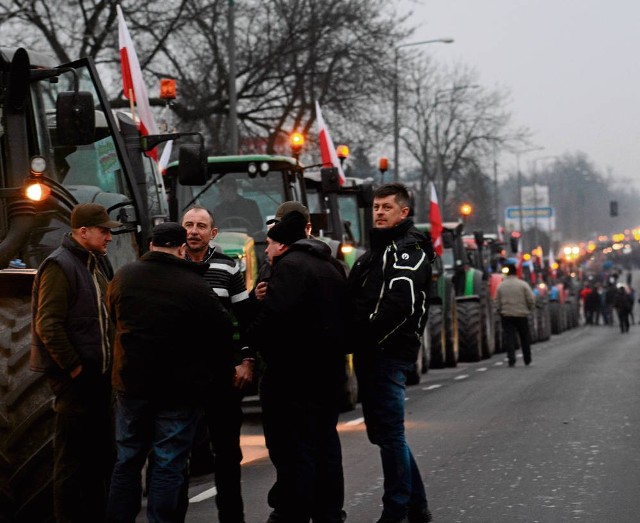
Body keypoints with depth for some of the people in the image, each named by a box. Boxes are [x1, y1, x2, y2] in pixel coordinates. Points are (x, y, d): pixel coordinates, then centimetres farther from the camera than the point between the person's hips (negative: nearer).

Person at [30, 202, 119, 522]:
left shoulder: (96, 264, 15)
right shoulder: (59, 266, -13)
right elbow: (47, 324, -19)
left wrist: (108, 361, 12)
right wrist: (73, 367, -17)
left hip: (98, 373, 9)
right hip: (73, 376, -9)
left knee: (99, 452, 14)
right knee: (73, 458, -4)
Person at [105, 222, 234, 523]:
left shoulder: (123, 277, 0)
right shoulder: (194, 287, -16)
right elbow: (222, 332, -9)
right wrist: (221, 372, 8)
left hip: (131, 382, 4)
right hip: (178, 388, -4)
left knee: (128, 459, 16)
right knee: (168, 464, 2)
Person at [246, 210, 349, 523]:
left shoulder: (290, 266, -13)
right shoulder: (330, 269, 19)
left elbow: (276, 315, -26)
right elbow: (343, 319, 22)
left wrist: (253, 339, -11)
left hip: (294, 373, -10)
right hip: (328, 371, 10)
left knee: (293, 452, -7)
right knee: (324, 446, 16)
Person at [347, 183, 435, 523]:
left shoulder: (408, 249, -8)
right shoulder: (377, 250, 23)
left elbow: (399, 304, -20)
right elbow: (356, 301, 20)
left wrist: (368, 337, -17)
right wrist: (357, 342, 4)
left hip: (389, 353, -10)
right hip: (371, 355, 10)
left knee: (389, 433, -8)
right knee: (383, 432, 13)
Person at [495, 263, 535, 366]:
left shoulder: (500, 286, 2)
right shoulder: (523, 284, -5)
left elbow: (497, 302, 5)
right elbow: (531, 300, -7)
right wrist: (529, 310, 10)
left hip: (506, 315, 1)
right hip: (521, 315, -1)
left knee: (509, 337, 0)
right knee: (525, 338, 13)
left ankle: (511, 359, -13)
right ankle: (527, 360, 20)